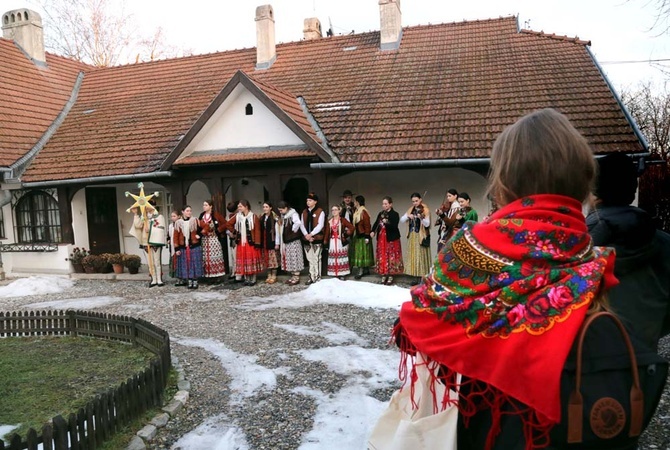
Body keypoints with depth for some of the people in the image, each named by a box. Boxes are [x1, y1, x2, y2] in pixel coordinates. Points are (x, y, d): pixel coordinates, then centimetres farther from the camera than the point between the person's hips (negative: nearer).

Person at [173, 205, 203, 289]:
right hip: (183, 247, 1)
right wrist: (176, 248, -2)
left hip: (194, 247, -1)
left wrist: (199, 234, -4)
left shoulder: (195, 221, 1)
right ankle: (189, 281, 11)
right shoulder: (178, 223, 3)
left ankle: (195, 281, 6)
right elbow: (176, 236, 2)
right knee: (185, 264, 4)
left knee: (194, 264, 0)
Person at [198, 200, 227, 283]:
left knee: (215, 257, -3)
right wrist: (201, 231, -8)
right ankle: (209, 276, 11)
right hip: (205, 240, 5)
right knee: (207, 258, 5)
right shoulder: (201, 216, 11)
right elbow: (200, 226, 13)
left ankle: (218, 276, 1)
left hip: (214, 239, -5)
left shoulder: (216, 215, -5)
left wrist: (217, 230, -10)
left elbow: (225, 224, -6)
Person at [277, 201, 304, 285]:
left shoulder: (293, 214, -13)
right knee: (289, 259, 12)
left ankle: (296, 277, 1)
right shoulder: (283, 217, 13)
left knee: (294, 258, -4)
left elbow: (298, 223, -32)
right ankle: (293, 276, 20)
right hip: (286, 241, 9)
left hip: (294, 241, -9)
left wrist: (293, 231, -17)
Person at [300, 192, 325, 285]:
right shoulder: (304, 212, 14)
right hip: (306, 239, 5)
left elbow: (320, 225, -11)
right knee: (310, 259, 10)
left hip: (317, 238, -5)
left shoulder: (320, 212, -3)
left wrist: (311, 234, -15)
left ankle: (317, 277, 1)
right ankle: (311, 277, 16)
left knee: (316, 258, -5)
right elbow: (301, 225, 7)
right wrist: (306, 235, -8)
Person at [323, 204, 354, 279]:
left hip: (341, 242, -4)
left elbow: (352, 227, -7)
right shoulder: (329, 221, 10)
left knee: (341, 257, -3)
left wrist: (346, 234, -9)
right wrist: (325, 241, 1)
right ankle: (334, 274, 10)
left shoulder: (343, 220, -3)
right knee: (333, 258, 3)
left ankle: (342, 274, 3)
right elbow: (327, 232, 7)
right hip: (332, 242, 4)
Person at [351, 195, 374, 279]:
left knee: (362, 253, -7)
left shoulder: (363, 212, -17)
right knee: (359, 253, 11)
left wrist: (367, 237, -19)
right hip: (358, 236, 10)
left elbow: (367, 225, -19)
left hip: (363, 236, -9)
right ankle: (366, 270, 19)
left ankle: (360, 271, -7)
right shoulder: (357, 212, 11)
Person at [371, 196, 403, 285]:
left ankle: (390, 276, 6)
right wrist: (373, 231, -11)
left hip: (391, 239, -5)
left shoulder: (395, 214, -7)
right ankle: (383, 276, 14)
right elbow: (376, 223, 7)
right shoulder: (380, 214, 11)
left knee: (391, 257, -2)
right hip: (381, 238, 5)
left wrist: (387, 222, -34)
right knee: (382, 257, 6)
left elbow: (394, 226, -18)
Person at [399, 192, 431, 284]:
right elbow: (401, 220, 6)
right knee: (413, 256, 6)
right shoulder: (411, 210, 12)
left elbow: (427, 224, -16)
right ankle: (417, 278, 11)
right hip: (412, 236, 6)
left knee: (421, 256, -6)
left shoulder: (425, 210, -5)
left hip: (421, 236, -6)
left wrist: (421, 218, -34)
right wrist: (408, 216, -12)